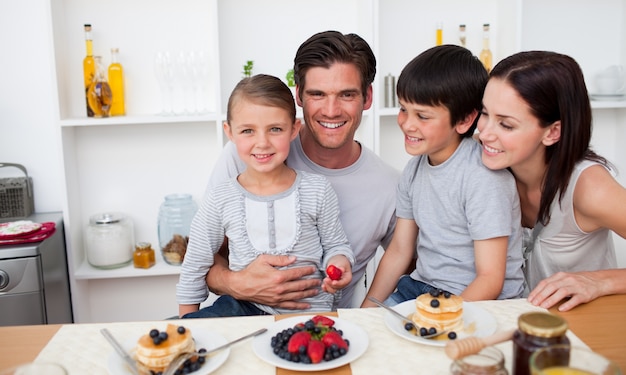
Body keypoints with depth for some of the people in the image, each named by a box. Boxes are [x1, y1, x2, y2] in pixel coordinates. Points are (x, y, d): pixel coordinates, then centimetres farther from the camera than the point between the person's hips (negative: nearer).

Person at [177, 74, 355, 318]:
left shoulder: (317, 190, -1)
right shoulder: (221, 200, -1)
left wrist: (339, 262, -13)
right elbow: (194, 271, 9)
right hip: (246, 308, 1)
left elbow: (335, 245, 10)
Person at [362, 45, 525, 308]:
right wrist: (367, 309, -1)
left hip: (478, 302, -6)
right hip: (420, 287, 6)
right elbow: (398, 251, 8)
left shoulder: (483, 177, -19)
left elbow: (490, 280, -17)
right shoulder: (414, 170, 3)